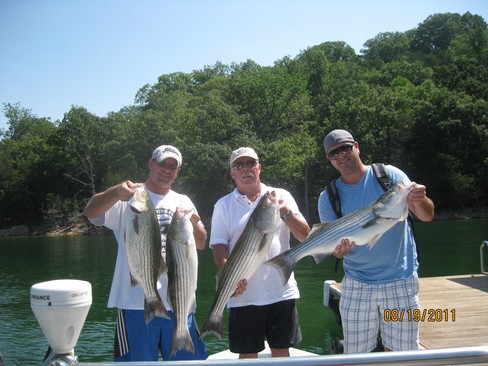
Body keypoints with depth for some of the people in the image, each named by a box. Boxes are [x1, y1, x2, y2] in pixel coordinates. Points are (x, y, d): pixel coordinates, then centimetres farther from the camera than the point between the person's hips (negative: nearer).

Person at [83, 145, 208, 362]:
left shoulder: (183, 202, 12)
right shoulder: (129, 198, -1)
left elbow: (201, 244, 7)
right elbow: (90, 212, -18)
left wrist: (193, 223, -15)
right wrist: (116, 193, -38)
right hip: (136, 303, -3)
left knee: (190, 359, 13)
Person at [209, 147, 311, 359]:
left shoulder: (281, 196, 5)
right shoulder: (223, 205, 4)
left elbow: (305, 236, 2)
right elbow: (219, 248, -1)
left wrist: (285, 212, -15)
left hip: (282, 291, 1)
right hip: (243, 295, 0)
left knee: (281, 351, 13)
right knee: (247, 354, 10)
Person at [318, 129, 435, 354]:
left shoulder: (389, 175, -2)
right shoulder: (328, 198, 0)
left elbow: (426, 216, -8)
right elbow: (336, 249, -1)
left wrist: (420, 201, -30)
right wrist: (340, 248, -24)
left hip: (401, 280, -1)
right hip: (357, 284, 1)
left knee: (399, 351, 6)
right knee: (355, 355, 7)